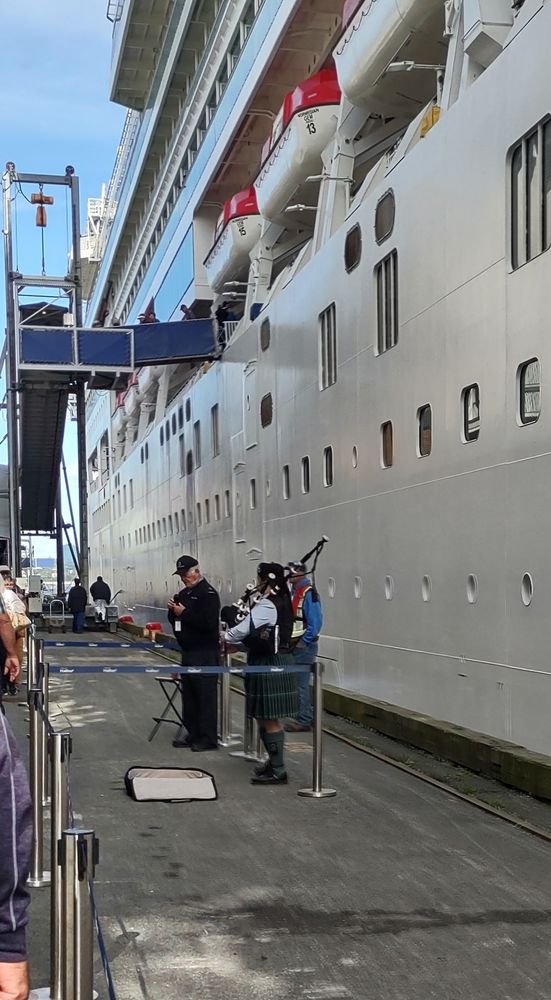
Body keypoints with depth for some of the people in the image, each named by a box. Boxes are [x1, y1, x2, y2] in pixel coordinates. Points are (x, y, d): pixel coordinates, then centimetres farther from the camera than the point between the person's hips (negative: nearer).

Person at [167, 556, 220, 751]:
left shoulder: (208, 594, -12)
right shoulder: (184, 593, 15)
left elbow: (208, 623, -24)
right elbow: (174, 619, 21)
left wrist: (184, 613, -19)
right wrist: (173, 610, 0)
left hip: (205, 654, -9)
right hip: (188, 652, 9)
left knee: (206, 695, -4)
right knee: (188, 694, 12)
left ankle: (209, 738, 2)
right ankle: (193, 733, 21)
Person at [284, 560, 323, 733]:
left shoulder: (309, 593, -16)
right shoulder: (293, 592, 13)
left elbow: (315, 623, -20)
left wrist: (302, 642, -17)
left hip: (304, 647, -9)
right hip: (294, 645, 9)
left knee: (301, 684, -5)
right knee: (298, 684, 14)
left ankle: (304, 721, 2)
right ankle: (304, 717, 23)